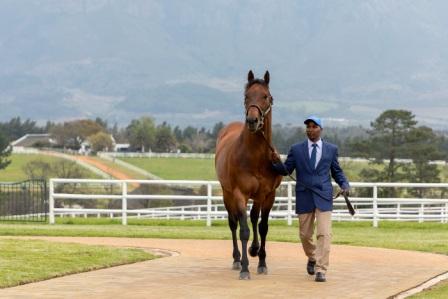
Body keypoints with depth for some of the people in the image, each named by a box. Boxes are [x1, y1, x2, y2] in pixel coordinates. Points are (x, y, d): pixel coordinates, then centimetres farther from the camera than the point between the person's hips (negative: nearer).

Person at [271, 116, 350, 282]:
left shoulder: (331, 149, 5)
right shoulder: (296, 149, 4)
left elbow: (336, 171, 13)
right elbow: (286, 170, 6)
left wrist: (345, 184, -5)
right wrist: (277, 162, -14)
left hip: (323, 197, -1)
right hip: (304, 198, 1)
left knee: (324, 234, -11)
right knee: (305, 234, 11)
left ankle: (321, 270, -10)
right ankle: (312, 258, 40)